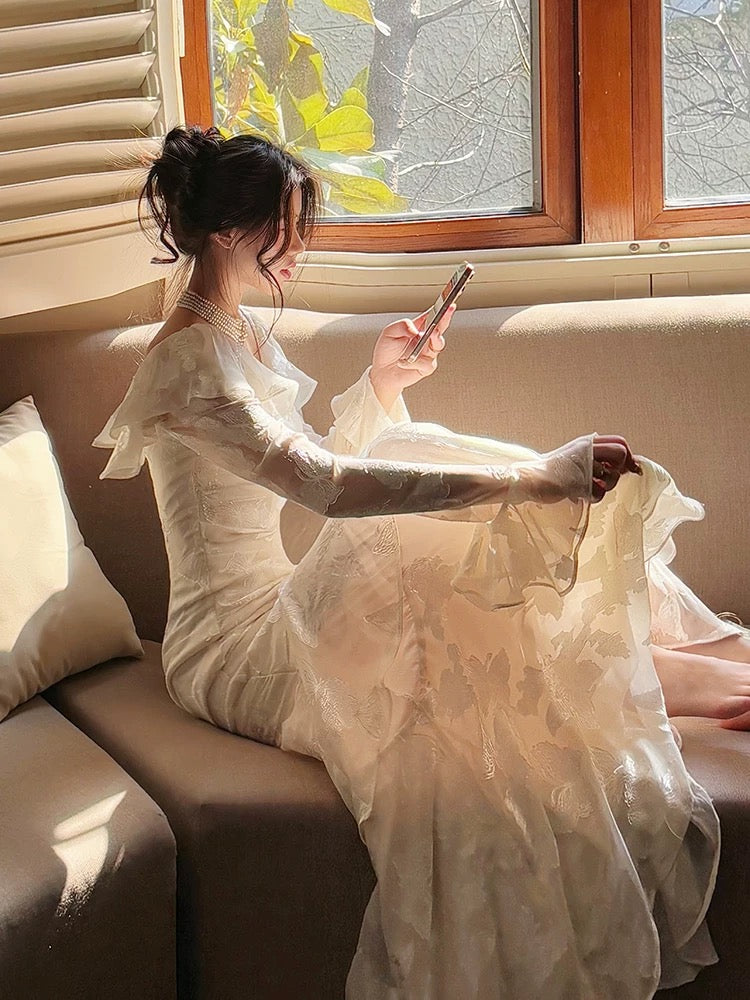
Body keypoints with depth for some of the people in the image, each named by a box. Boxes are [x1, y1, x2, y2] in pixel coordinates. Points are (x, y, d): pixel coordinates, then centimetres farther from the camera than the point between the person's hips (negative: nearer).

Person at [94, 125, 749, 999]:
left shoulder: (244, 334, 12)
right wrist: (529, 479, -34)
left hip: (279, 609, 9)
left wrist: (380, 384, -1)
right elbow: (325, 485, -31)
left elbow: (306, 471, 15)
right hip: (232, 646, -9)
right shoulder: (186, 363, -19)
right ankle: (660, 677, -13)